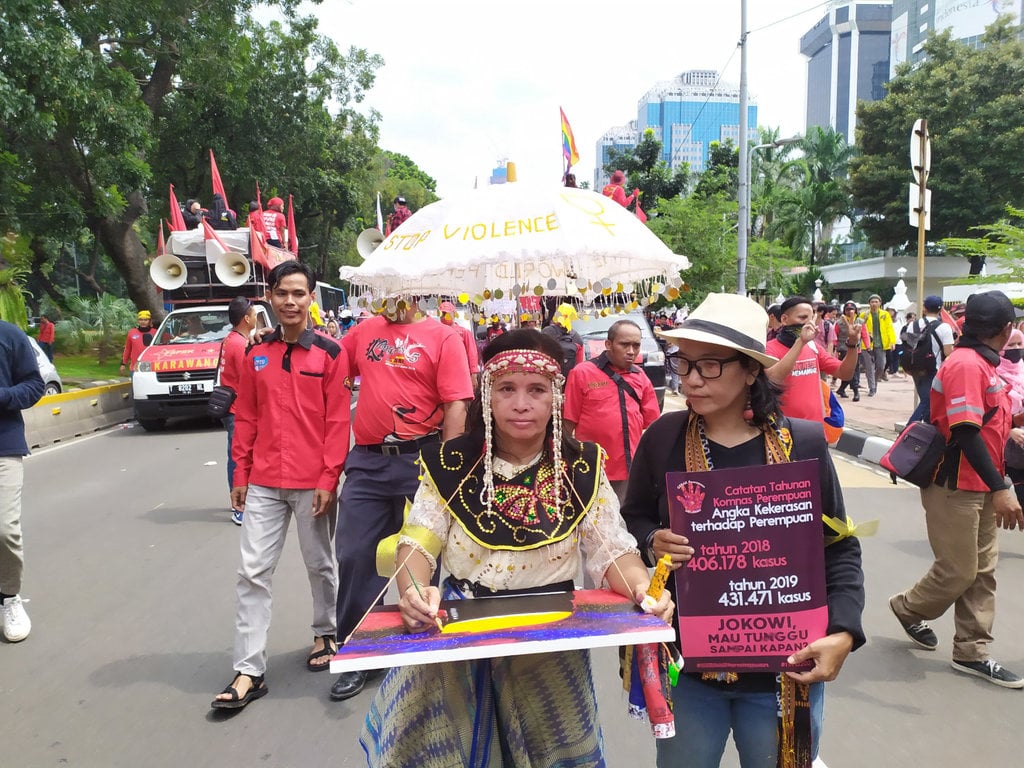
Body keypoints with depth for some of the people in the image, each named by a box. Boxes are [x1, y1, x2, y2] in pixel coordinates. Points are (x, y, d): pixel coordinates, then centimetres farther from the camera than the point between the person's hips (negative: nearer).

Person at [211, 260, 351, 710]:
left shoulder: (329, 353, -5)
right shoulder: (256, 354, 7)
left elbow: (338, 421, -7)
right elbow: (246, 418, 10)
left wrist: (329, 479, -11)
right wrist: (240, 475, 8)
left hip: (313, 483, -3)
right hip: (263, 483, 3)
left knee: (320, 565, 13)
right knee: (253, 572, 2)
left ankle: (325, 634, 36)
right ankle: (249, 670, 8)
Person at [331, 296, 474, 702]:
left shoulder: (443, 337, -4)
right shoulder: (366, 330, 11)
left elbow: (456, 406, -9)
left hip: (419, 459, -4)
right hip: (367, 460, 4)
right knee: (355, 555, 6)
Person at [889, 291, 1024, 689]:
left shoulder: (981, 364, 10)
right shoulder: (966, 364, -20)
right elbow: (965, 432, -26)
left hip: (981, 487, 10)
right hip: (956, 488, -10)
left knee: (983, 571, 11)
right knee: (958, 571, 2)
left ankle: (971, 652, 19)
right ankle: (909, 607, 28)